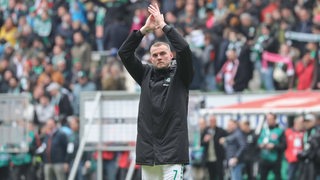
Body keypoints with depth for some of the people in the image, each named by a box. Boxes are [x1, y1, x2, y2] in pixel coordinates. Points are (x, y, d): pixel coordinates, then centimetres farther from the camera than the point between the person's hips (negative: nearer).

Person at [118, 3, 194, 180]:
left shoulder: (180, 74, 5)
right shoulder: (145, 74, 14)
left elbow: (184, 49, -11)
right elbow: (124, 52, 6)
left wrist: (164, 25, -6)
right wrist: (144, 29, -1)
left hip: (172, 151, -4)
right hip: (147, 150, 4)